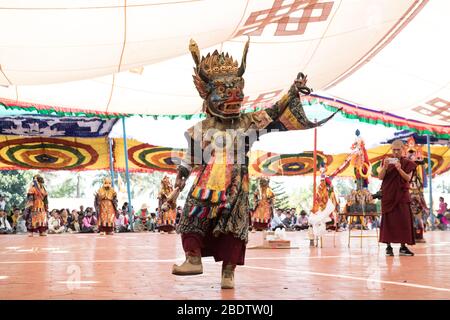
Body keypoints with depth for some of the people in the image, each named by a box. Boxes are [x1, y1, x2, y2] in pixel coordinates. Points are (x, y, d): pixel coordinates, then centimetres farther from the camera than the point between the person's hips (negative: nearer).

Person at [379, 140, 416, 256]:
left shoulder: (407, 163, 4)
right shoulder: (387, 161, 6)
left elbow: (408, 178, -8)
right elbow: (380, 177, -4)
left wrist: (400, 169, -24)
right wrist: (385, 167, -22)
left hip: (402, 195, 0)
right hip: (388, 195, 0)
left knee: (404, 220, -3)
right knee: (388, 220, -3)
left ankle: (403, 247, 2)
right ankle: (388, 246, -1)